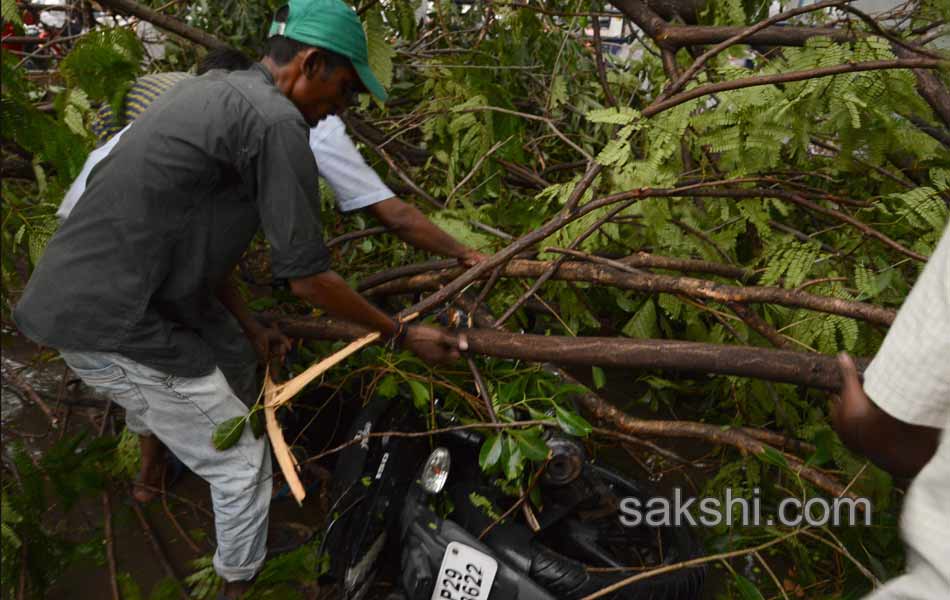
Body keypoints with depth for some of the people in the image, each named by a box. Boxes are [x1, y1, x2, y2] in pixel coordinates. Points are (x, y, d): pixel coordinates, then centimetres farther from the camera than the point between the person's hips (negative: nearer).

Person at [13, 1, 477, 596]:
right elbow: (308, 277, -16)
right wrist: (403, 334, -4)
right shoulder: (277, 122, -16)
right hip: (119, 327, -10)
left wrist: (251, 325, 20)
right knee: (242, 466, 7)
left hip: (68, 296, 10)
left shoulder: (210, 89, 13)